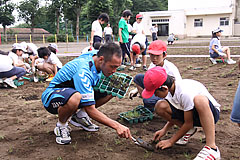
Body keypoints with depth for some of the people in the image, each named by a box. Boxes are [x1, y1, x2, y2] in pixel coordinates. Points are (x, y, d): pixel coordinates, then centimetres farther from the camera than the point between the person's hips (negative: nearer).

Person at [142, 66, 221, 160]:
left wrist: (171, 141, -14)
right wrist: (164, 130, 0)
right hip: (190, 113, 7)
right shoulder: (170, 89, -7)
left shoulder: (185, 92, -31)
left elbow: (188, 123, -22)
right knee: (160, 106, -13)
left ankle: (212, 148, -39)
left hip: (211, 112, -7)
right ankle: (188, 131, 4)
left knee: (199, 99, -43)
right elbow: (175, 114, 10)